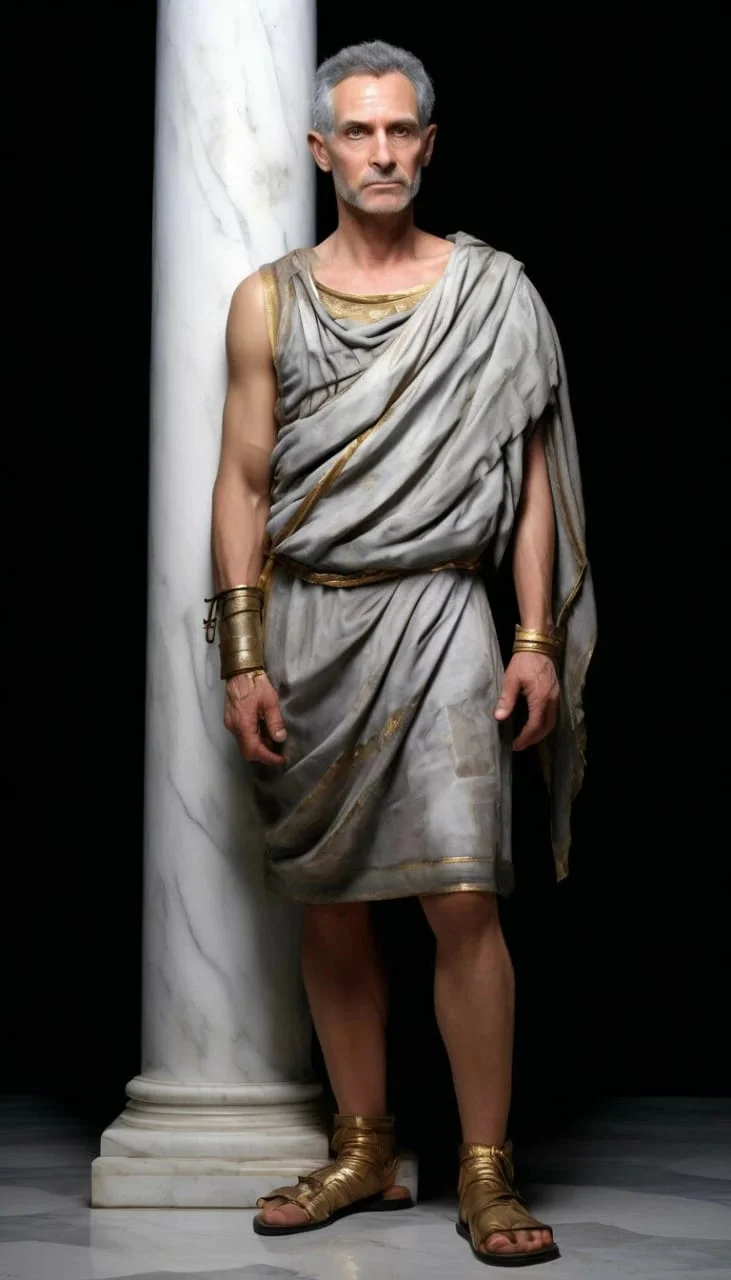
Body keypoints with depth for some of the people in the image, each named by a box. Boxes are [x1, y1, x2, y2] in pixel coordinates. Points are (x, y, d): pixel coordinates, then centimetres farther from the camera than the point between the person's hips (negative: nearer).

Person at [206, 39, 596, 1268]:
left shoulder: (491, 290, 5)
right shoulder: (268, 301, 7)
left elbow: (526, 472, 4)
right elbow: (242, 485, 6)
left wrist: (539, 637, -4)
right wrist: (242, 660, -1)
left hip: (435, 617, -2)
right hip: (305, 623, 2)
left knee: (463, 897, -10)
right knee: (328, 903, 7)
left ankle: (488, 1173, 3)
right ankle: (365, 1153, 21)